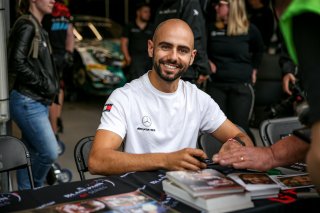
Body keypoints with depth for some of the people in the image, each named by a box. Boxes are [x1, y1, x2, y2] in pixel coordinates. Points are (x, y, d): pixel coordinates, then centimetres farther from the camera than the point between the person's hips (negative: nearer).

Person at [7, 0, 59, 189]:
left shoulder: (38, 29, 18)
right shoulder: (27, 26, -10)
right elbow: (17, 63, -20)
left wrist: (52, 86, 6)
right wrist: (45, 86, -14)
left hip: (38, 102, 9)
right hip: (28, 102, -9)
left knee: (32, 155, 11)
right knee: (50, 153, -10)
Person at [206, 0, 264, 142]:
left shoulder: (249, 30, -1)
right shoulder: (211, 28, 3)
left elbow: (259, 50, 19)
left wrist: (254, 69, 13)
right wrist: (207, 62, 1)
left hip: (242, 85, -2)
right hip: (215, 84, 2)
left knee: (240, 127, 0)